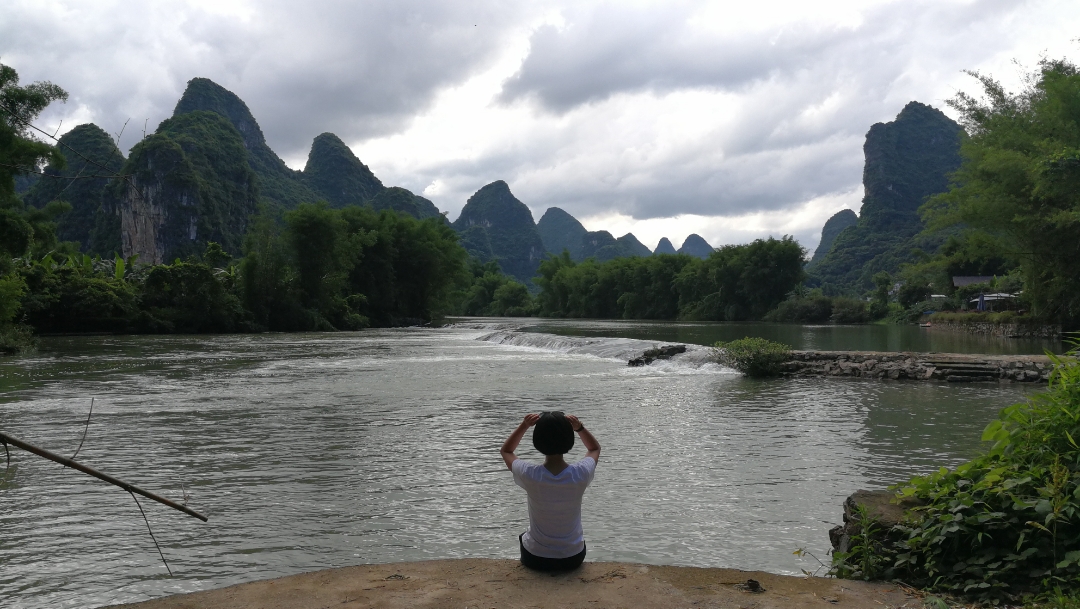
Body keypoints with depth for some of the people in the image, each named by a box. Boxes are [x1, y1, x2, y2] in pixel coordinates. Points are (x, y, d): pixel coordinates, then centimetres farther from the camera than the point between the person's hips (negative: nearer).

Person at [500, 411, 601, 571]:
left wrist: (524, 426, -12)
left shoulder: (529, 474, -24)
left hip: (536, 558, -1)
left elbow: (506, 451, 1)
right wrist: (579, 428, -11)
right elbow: (595, 448, 4)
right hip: (573, 558, 1)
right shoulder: (581, 473, -22)